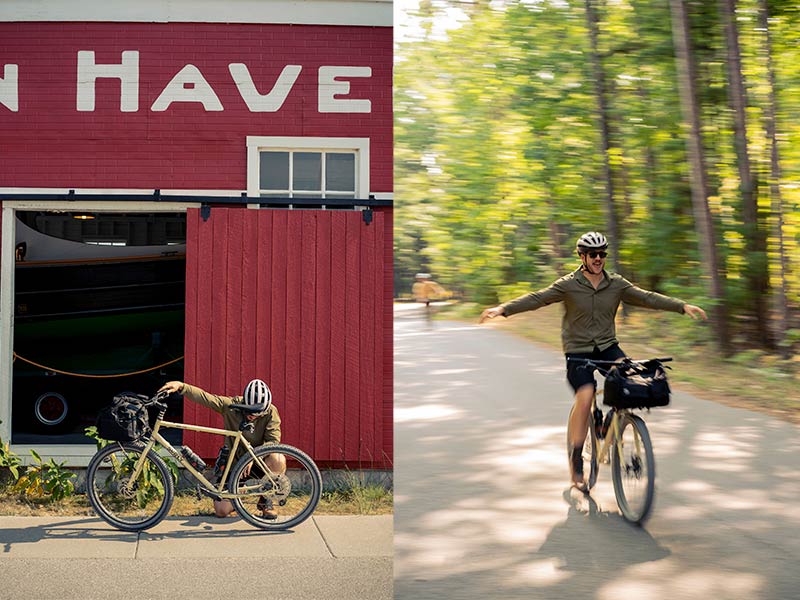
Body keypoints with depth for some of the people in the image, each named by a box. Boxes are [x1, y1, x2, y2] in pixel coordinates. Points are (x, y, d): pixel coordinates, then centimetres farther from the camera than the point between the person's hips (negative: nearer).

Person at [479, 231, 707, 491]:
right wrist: (503, 309, -27)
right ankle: (576, 458, -11)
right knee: (585, 396, -24)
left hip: (607, 346, 3)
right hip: (578, 351, -3)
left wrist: (682, 306, -6)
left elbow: (647, 297, 2)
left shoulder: (616, 284, 3)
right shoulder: (569, 285, -7)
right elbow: (536, 299, -15)